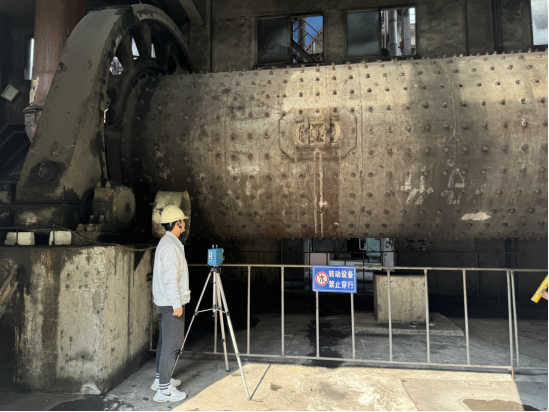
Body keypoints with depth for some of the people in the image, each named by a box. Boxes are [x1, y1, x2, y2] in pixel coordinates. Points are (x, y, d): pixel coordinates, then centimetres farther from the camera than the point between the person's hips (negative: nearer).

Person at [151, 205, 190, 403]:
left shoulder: (167, 242, 12)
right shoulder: (171, 245, -20)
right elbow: (170, 278, -24)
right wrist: (177, 303, -21)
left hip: (164, 302, 11)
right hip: (171, 303, -11)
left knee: (165, 341, 19)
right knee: (172, 344, -4)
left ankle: (160, 379, 32)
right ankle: (164, 389, 5)